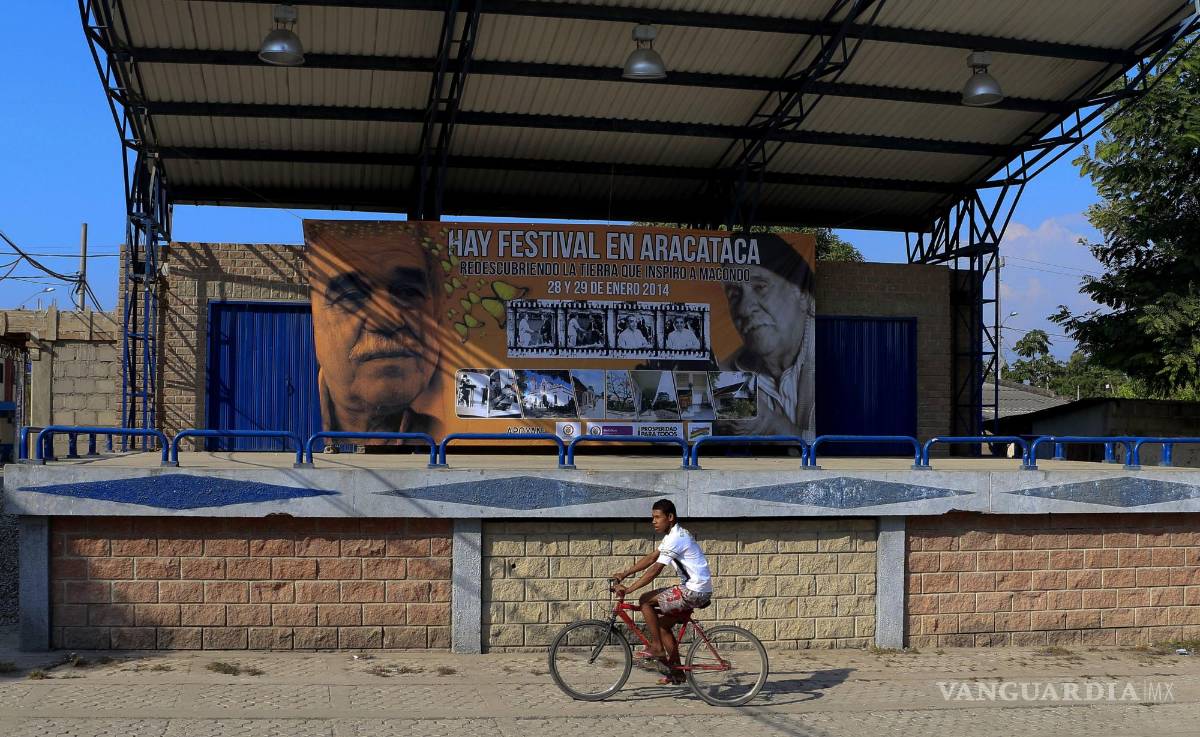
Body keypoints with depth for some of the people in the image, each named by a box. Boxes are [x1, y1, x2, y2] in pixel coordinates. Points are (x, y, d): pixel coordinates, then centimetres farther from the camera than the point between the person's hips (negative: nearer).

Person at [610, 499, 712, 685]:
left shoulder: (676, 538, -18)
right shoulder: (673, 535, 14)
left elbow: (655, 570, -22)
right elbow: (651, 558, 17)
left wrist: (627, 589, -21)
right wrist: (624, 574, 12)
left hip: (694, 591, -10)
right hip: (695, 590, 10)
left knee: (646, 600, -10)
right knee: (663, 624, 13)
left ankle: (656, 647, -3)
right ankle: (676, 671, 18)